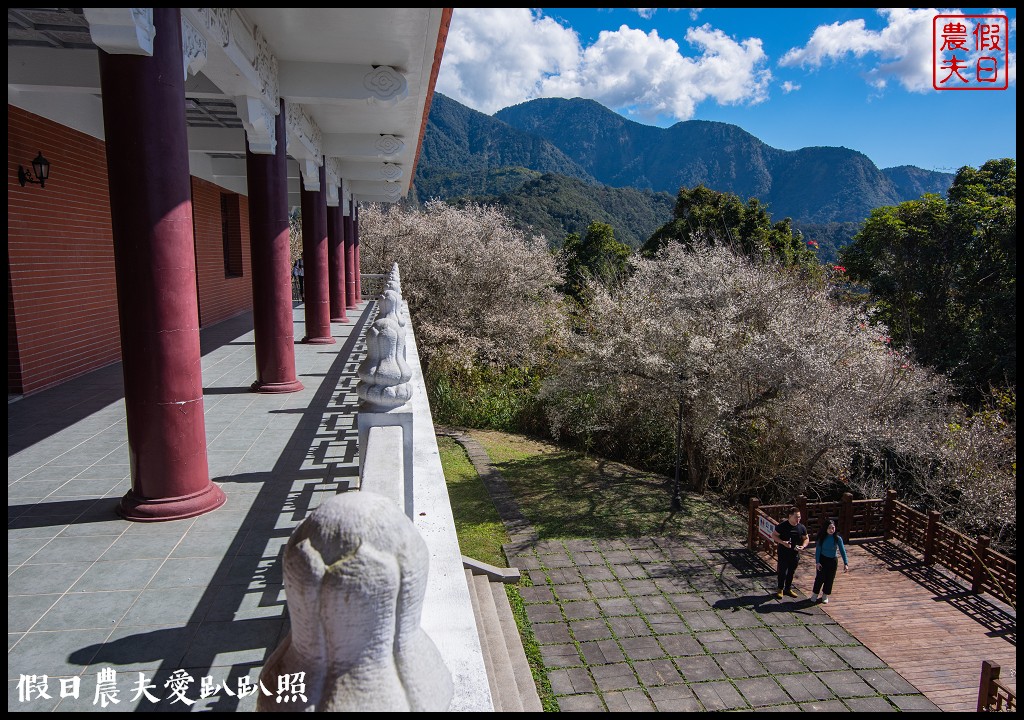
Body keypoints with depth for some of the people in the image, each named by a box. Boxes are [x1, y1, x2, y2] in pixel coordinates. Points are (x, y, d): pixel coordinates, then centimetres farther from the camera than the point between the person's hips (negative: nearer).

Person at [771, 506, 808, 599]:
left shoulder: (801, 527, -3)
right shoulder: (782, 526, -16)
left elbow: (806, 539, 10)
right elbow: (773, 535, -8)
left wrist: (803, 546, -10)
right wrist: (782, 542, -23)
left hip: (795, 554, 4)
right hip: (783, 554, -4)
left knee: (791, 572, 15)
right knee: (782, 572, 1)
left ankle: (788, 589, 33)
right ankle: (780, 589, 19)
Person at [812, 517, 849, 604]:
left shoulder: (837, 538, -12)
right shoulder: (822, 538, -11)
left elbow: (842, 551, -13)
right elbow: (818, 550, -9)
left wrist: (846, 563, -20)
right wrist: (817, 562, -16)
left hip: (833, 561, 1)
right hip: (822, 559, -1)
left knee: (829, 579, 10)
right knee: (820, 578, 0)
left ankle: (825, 595, 29)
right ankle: (814, 594, 18)